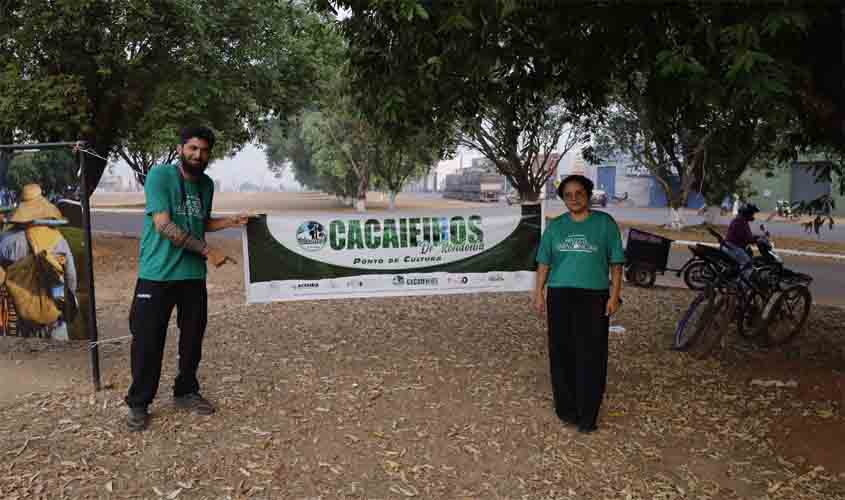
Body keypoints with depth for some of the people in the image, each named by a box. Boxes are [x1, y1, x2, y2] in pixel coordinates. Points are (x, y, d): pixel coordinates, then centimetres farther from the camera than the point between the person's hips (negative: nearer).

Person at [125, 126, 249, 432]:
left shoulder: (207, 184, 9)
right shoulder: (160, 175, -11)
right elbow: (164, 225, -20)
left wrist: (231, 221, 6)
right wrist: (207, 250, -22)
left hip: (193, 274, 6)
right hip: (157, 274, -6)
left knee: (193, 338, 12)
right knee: (148, 340, 0)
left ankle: (186, 393, 29)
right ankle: (138, 404, 15)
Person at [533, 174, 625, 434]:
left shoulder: (605, 223, 2)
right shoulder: (555, 226, 9)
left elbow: (616, 262, 1)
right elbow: (544, 262, 11)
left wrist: (615, 295, -5)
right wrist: (539, 293, 4)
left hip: (594, 296, -2)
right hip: (560, 296, 2)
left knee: (591, 357, -1)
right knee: (562, 355, 6)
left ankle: (587, 416, 10)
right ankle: (566, 409, 21)